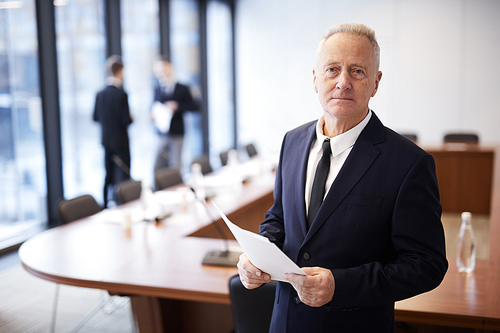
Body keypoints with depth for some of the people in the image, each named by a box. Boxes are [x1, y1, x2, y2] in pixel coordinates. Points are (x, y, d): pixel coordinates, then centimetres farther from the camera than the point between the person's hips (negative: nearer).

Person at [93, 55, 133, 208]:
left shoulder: (100, 94, 1)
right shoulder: (121, 94, -18)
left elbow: (95, 117, 7)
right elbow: (126, 121, -19)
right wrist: (131, 118, 2)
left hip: (106, 140, 7)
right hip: (120, 141, -6)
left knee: (108, 177, 16)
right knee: (122, 177, 2)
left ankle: (107, 205, 22)